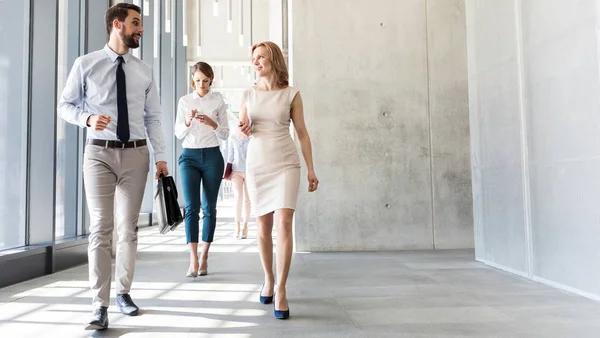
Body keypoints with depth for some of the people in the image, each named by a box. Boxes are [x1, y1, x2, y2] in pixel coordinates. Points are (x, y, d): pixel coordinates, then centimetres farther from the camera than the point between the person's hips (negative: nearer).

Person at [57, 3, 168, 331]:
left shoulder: (144, 71, 8)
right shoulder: (85, 64, 1)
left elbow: (153, 117, 6)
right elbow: (65, 105, 5)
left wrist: (160, 155, -2)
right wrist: (87, 118, -16)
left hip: (136, 154, 2)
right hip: (100, 152, -2)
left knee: (128, 227, 9)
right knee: (100, 228, -3)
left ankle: (123, 292, 25)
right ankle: (100, 305, 5)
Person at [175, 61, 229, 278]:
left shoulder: (218, 101, 4)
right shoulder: (184, 101, 6)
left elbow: (225, 134, 3)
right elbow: (178, 133, 4)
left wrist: (212, 123, -17)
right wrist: (188, 122, -17)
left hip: (212, 156, 0)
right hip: (189, 156, 0)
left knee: (209, 208, 3)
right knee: (191, 207, -9)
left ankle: (204, 258, 13)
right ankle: (193, 261, -10)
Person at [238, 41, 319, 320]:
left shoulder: (291, 94, 1)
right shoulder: (249, 95, 8)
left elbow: (302, 133, 4)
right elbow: (241, 132, 13)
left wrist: (311, 169, 1)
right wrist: (243, 129, -12)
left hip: (286, 164, -3)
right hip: (257, 164, 3)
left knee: (284, 223, -15)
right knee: (263, 226, 7)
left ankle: (281, 291, -8)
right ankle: (268, 280, 25)